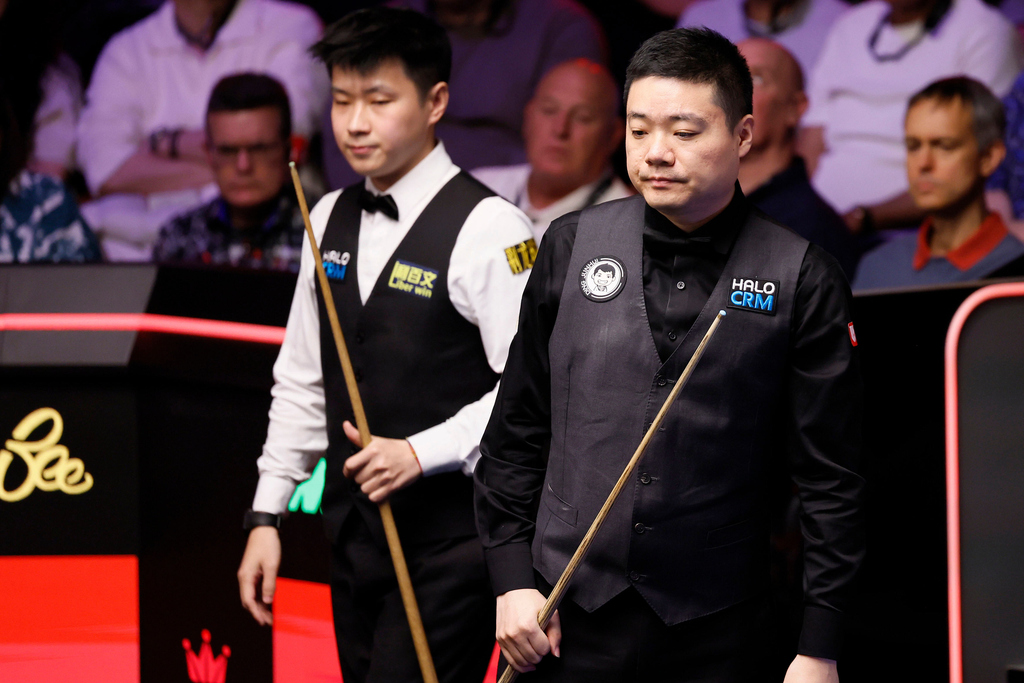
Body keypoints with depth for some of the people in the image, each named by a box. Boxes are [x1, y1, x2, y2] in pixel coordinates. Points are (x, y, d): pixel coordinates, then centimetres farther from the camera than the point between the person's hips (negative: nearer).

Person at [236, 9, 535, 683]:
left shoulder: (488, 229, -12)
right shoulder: (332, 220, 11)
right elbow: (301, 381, 16)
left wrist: (420, 453, -19)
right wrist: (267, 515, 13)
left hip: (451, 543, -7)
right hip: (355, 531, 7)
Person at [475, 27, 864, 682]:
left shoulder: (804, 279, -4)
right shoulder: (571, 246, 4)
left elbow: (832, 478, -2)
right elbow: (517, 430, 10)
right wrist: (513, 579, 3)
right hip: (566, 625, 2)